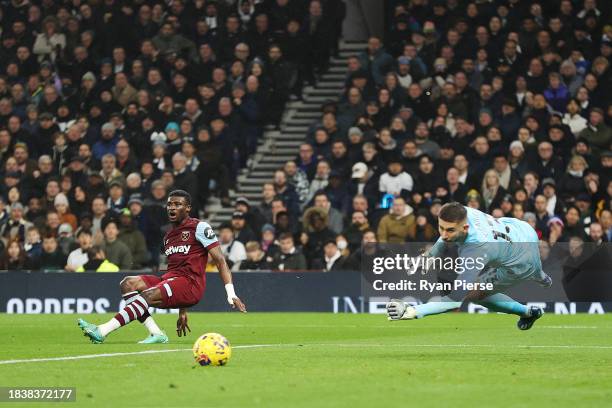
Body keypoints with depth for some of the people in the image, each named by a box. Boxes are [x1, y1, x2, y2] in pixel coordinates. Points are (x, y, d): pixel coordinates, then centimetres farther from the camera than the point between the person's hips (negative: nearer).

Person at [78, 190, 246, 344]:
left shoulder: (199, 227, 0)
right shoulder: (168, 236, 23)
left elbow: (220, 260, -3)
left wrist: (231, 293, -13)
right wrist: (182, 312, 26)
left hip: (190, 284, -8)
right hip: (169, 279, 8)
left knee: (147, 295, -28)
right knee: (128, 283, -11)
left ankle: (103, 331, -33)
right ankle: (156, 333, -21)